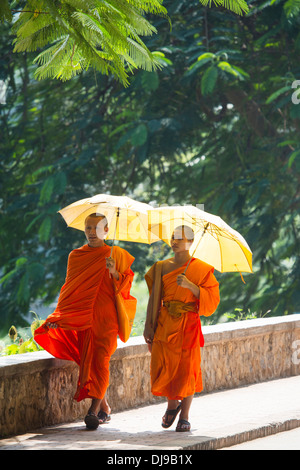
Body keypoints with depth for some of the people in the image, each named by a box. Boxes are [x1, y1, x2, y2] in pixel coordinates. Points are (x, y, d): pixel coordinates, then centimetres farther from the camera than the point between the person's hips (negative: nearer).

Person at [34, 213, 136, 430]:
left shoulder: (117, 255, 5)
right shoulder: (76, 256, 14)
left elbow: (126, 285, 1)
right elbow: (70, 287, 17)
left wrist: (114, 272, -18)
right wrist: (61, 314, 9)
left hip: (105, 316, -3)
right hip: (81, 317, 3)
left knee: (100, 360, -11)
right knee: (86, 361, -1)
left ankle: (94, 411, -12)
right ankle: (104, 407, 11)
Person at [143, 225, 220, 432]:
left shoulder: (201, 269, 1)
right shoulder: (162, 267, 10)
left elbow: (212, 299, -5)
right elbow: (154, 298, 11)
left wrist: (190, 285, -19)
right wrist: (149, 327, 5)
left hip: (188, 325, -2)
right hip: (165, 324, 2)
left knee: (187, 368, -3)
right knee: (162, 368, -3)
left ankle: (185, 416, 8)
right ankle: (172, 404, 25)